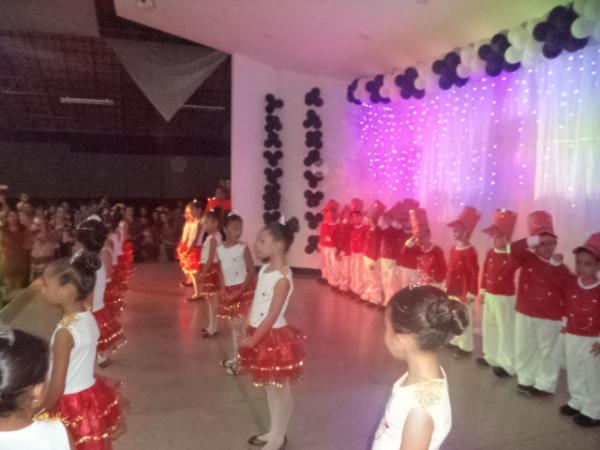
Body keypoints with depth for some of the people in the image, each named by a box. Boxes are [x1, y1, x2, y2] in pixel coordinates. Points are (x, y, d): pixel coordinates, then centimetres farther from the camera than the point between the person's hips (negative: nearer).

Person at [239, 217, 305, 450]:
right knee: (269, 387, 21)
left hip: (275, 337, -8)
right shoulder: (264, 269, 3)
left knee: (281, 390, 10)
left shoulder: (282, 277, -23)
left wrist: (252, 340, -16)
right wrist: (245, 329, 1)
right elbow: (255, 303, 8)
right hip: (261, 335, 8)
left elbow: (272, 316, -22)